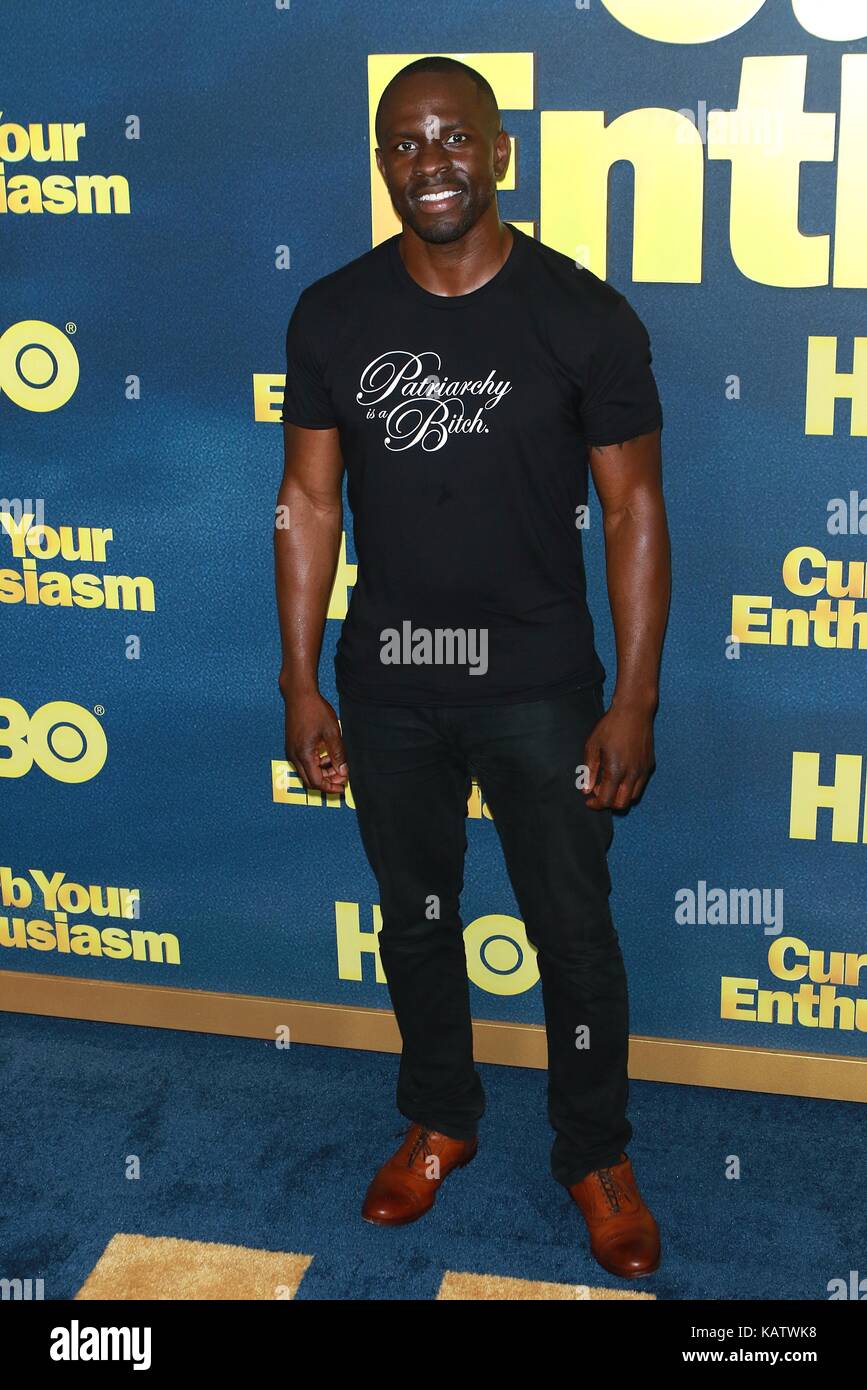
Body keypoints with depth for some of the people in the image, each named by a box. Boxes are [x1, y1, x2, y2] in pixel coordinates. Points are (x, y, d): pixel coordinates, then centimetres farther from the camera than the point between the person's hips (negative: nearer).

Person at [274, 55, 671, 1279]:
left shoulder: (585, 317, -10)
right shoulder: (333, 316, -3)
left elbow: (633, 509, -7)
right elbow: (309, 502, 1)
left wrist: (634, 701, -10)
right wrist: (300, 685, 0)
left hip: (540, 683, -2)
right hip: (387, 684, 3)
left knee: (574, 928, 8)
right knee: (416, 916, 18)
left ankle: (596, 1155, 31)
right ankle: (440, 1122, 41)